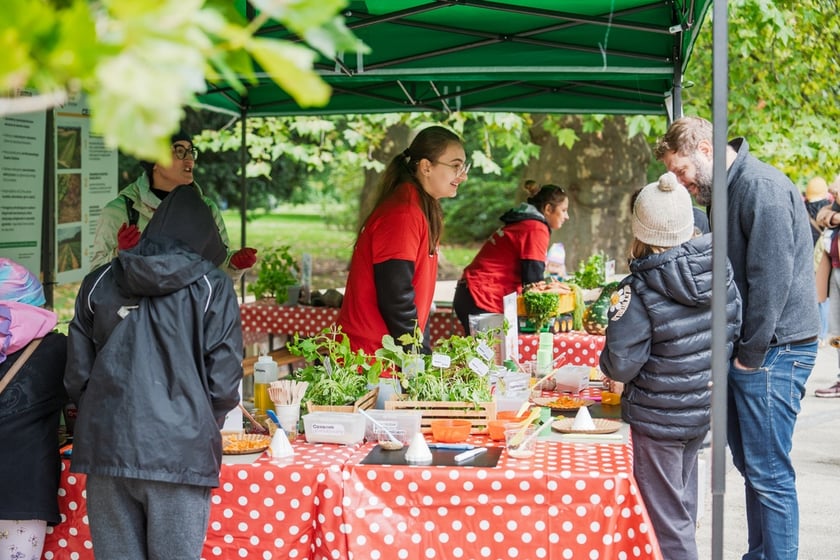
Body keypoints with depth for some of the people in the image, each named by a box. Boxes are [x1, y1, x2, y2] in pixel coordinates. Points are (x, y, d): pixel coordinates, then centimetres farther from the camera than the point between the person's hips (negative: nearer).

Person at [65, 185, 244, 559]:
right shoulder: (211, 286, -1)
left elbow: (76, 376, 10)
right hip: (179, 453, -3)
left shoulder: (98, 283, 10)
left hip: (105, 447, 3)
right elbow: (223, 381, -3)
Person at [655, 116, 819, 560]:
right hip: (745, 350, 10)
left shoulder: (762, 188, -16)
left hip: (773, 350, -10)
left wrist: (751, 354, -17)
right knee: (749, 464, 15)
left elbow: (772, 278, -21)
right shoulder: (726, 191, 15)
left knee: (768, 473, -5)